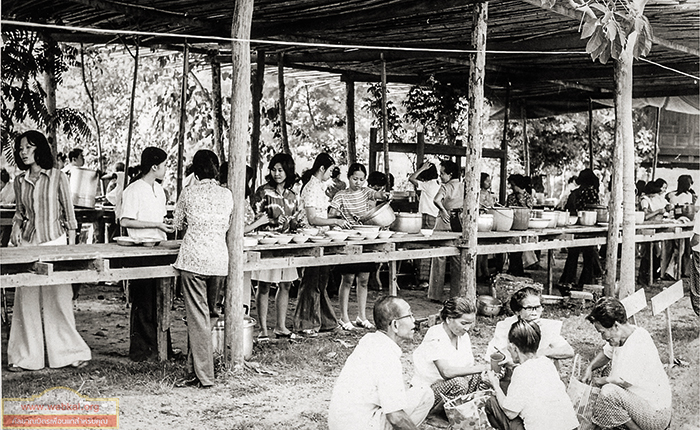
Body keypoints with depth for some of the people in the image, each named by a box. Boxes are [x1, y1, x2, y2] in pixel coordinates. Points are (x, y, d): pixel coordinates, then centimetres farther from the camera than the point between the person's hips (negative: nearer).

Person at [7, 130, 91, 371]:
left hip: (54, 242, -3)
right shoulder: (19, 181, 9)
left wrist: (72, 247, -1)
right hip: (28, 244, 3)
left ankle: (69, 353, 10)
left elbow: (68, 213, 2)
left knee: (58, 298, -2)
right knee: (25, 300, 1)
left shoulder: (57, 177, -1)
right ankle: (25, 357, 10)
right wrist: (16, 229, 3)